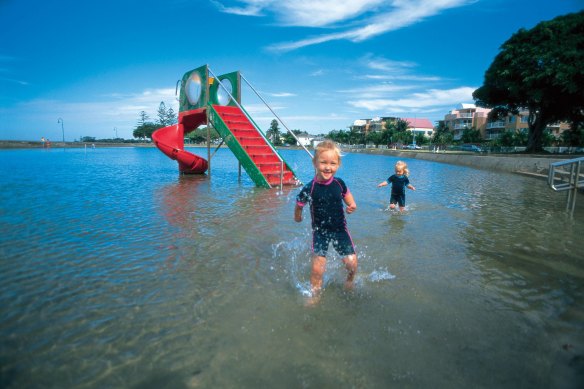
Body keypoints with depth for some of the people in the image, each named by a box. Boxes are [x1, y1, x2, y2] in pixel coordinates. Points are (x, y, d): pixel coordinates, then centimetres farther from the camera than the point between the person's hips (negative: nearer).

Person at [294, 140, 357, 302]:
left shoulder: (339, 183, -10)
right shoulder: (309, 189, -19)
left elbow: (347, 196, 10)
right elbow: (299, 205, -2)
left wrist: (352, 206, -6)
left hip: (340, 229, 2)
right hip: (319, 231, -2)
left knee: (351, 263, 1)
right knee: (317, 268, -6)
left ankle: (350, 280, 36)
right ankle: (315, 296, 20)